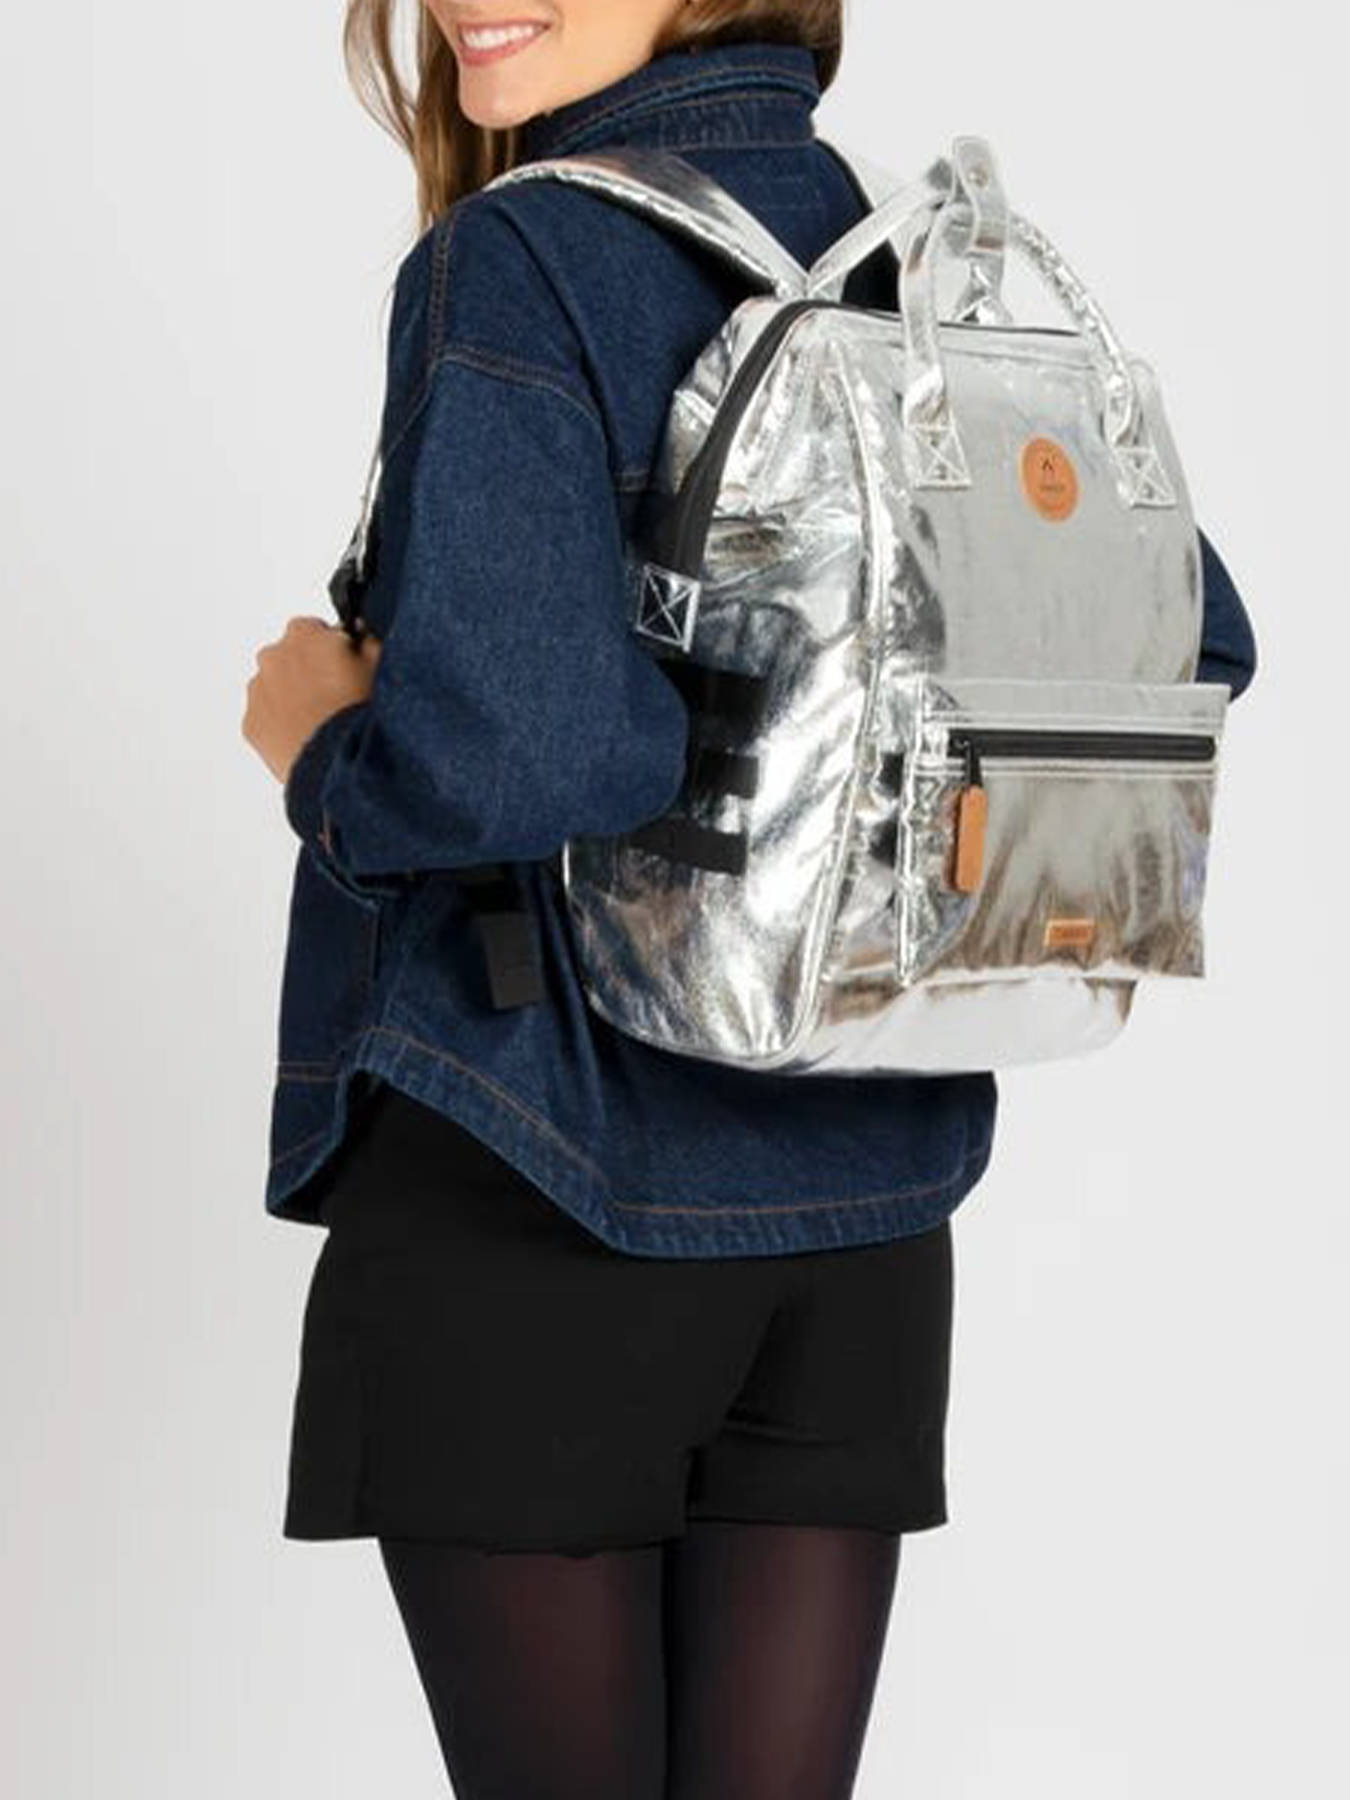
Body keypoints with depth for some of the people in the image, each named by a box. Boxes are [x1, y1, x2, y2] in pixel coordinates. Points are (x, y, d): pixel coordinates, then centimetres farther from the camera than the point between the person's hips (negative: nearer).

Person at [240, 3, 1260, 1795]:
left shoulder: (516, 265, -14)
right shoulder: (926, 266, 6)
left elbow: (512, 751, -27)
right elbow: (1193, 642, 15)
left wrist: (322, 741, -7)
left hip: (542, 1175, -6)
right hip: (869, 1208, 6)